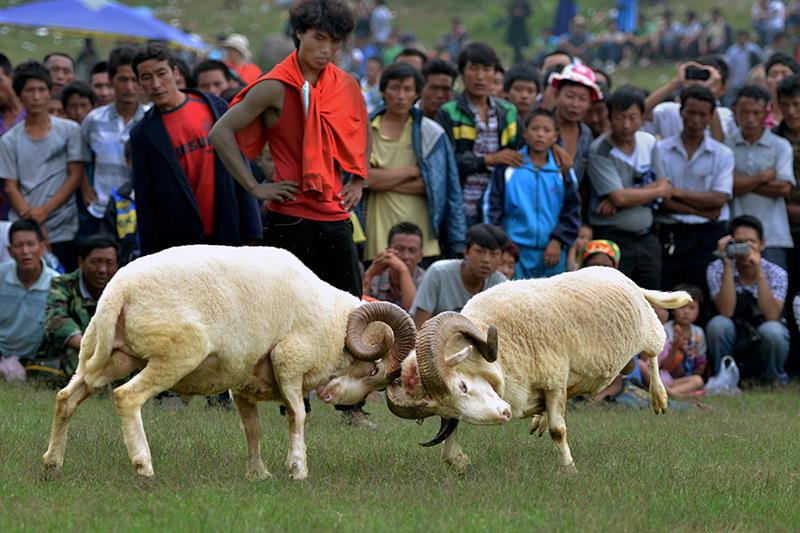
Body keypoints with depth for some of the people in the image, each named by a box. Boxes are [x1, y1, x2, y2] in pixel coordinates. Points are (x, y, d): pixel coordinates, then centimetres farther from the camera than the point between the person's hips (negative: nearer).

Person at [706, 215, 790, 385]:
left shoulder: (776, 273, -12)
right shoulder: (717, 269, -12)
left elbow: (771, 316, -26)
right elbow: (726, 312, -25)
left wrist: (758, 272, -32)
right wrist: (728, 266, -30)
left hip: (765, 340, 0)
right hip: (733, 342, 0)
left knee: (772, 330, -32)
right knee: (717, 324, -29)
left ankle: (775, 379, -3)